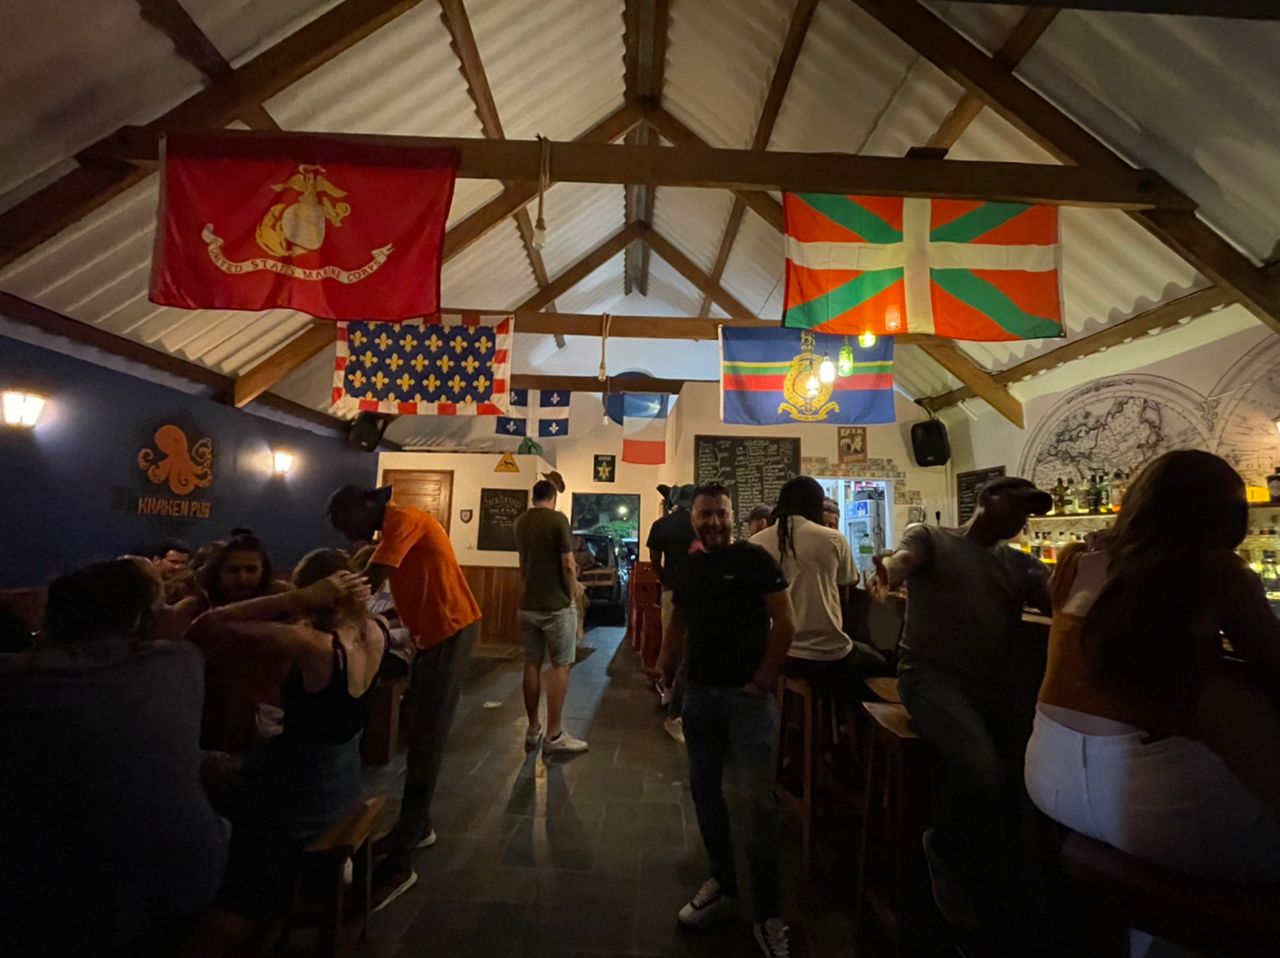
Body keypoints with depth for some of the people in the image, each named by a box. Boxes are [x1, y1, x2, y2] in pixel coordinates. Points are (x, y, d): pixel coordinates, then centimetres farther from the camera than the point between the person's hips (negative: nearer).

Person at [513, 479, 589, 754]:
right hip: (556, 604, -6)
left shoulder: (520, 522, 7)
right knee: (559, 666, 2)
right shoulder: (558, 519, -13)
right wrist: (571, 595, -3)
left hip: (528, 604, 7)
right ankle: (554, 736, 6)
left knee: (532, 664, 12)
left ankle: (533, 730, 22)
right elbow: (568, 565, -16)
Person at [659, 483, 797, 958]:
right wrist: (665, 671, 3)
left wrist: (763, 680, -12)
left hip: (747, 694, -5)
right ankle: (722, 880, 37)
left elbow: (784, 623, -11)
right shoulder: (686, 569, 5)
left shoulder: (755, 559, -10)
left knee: (758, 797, -1)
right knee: (704, 788, 16)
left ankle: (767, 913, 18)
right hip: (700, 692, 6)